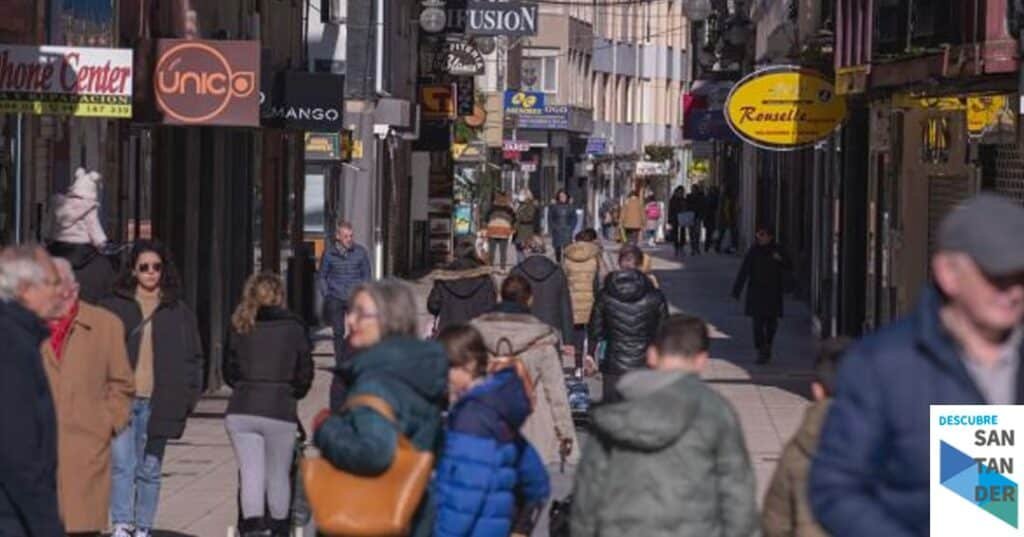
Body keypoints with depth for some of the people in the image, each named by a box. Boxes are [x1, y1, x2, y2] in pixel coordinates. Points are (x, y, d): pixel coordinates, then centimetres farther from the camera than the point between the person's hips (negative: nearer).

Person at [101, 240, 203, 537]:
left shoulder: (179, 312, 10)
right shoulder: (114, 307, 5)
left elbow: (194, 358, 13)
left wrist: (187, 397, 3)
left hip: (157, 403, 2)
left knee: (149, 470, 6)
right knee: (123, 464, -14)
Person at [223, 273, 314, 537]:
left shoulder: (240, 326, 6)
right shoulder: (294, 327, 1)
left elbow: (229, 371, 11)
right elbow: (304, 373, 4)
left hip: (240, 411, 1)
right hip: (280, 411, -1)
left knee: (251, 473, 2)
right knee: (279, 475, 14)